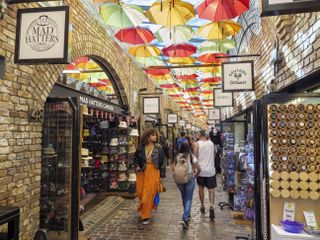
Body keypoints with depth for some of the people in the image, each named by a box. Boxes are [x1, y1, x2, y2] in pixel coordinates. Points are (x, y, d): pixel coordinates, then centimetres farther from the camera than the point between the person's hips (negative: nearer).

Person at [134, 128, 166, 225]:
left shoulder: (158, 148, -6)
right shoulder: (141, 147, 0)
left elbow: (162, 162, -3)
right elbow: (136, 158, 16)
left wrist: (161, 175, -3)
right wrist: (137, 166, 0)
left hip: (154, 172, -2)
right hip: (142, 172, 3)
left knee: (149, 194, 0)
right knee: (140, 192, 10)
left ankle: (146, 216, 16)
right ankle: (143, 208, 43)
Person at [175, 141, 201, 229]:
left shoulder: (178, 156, -1)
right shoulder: (191, 156, -6)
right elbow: (198, 168, -10)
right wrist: (195, 176, 5)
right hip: (189, 179, -3)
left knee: (184, 197, 21)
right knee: (188, 199, 4)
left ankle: (187, 215, 36)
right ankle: (185, 218, -9)